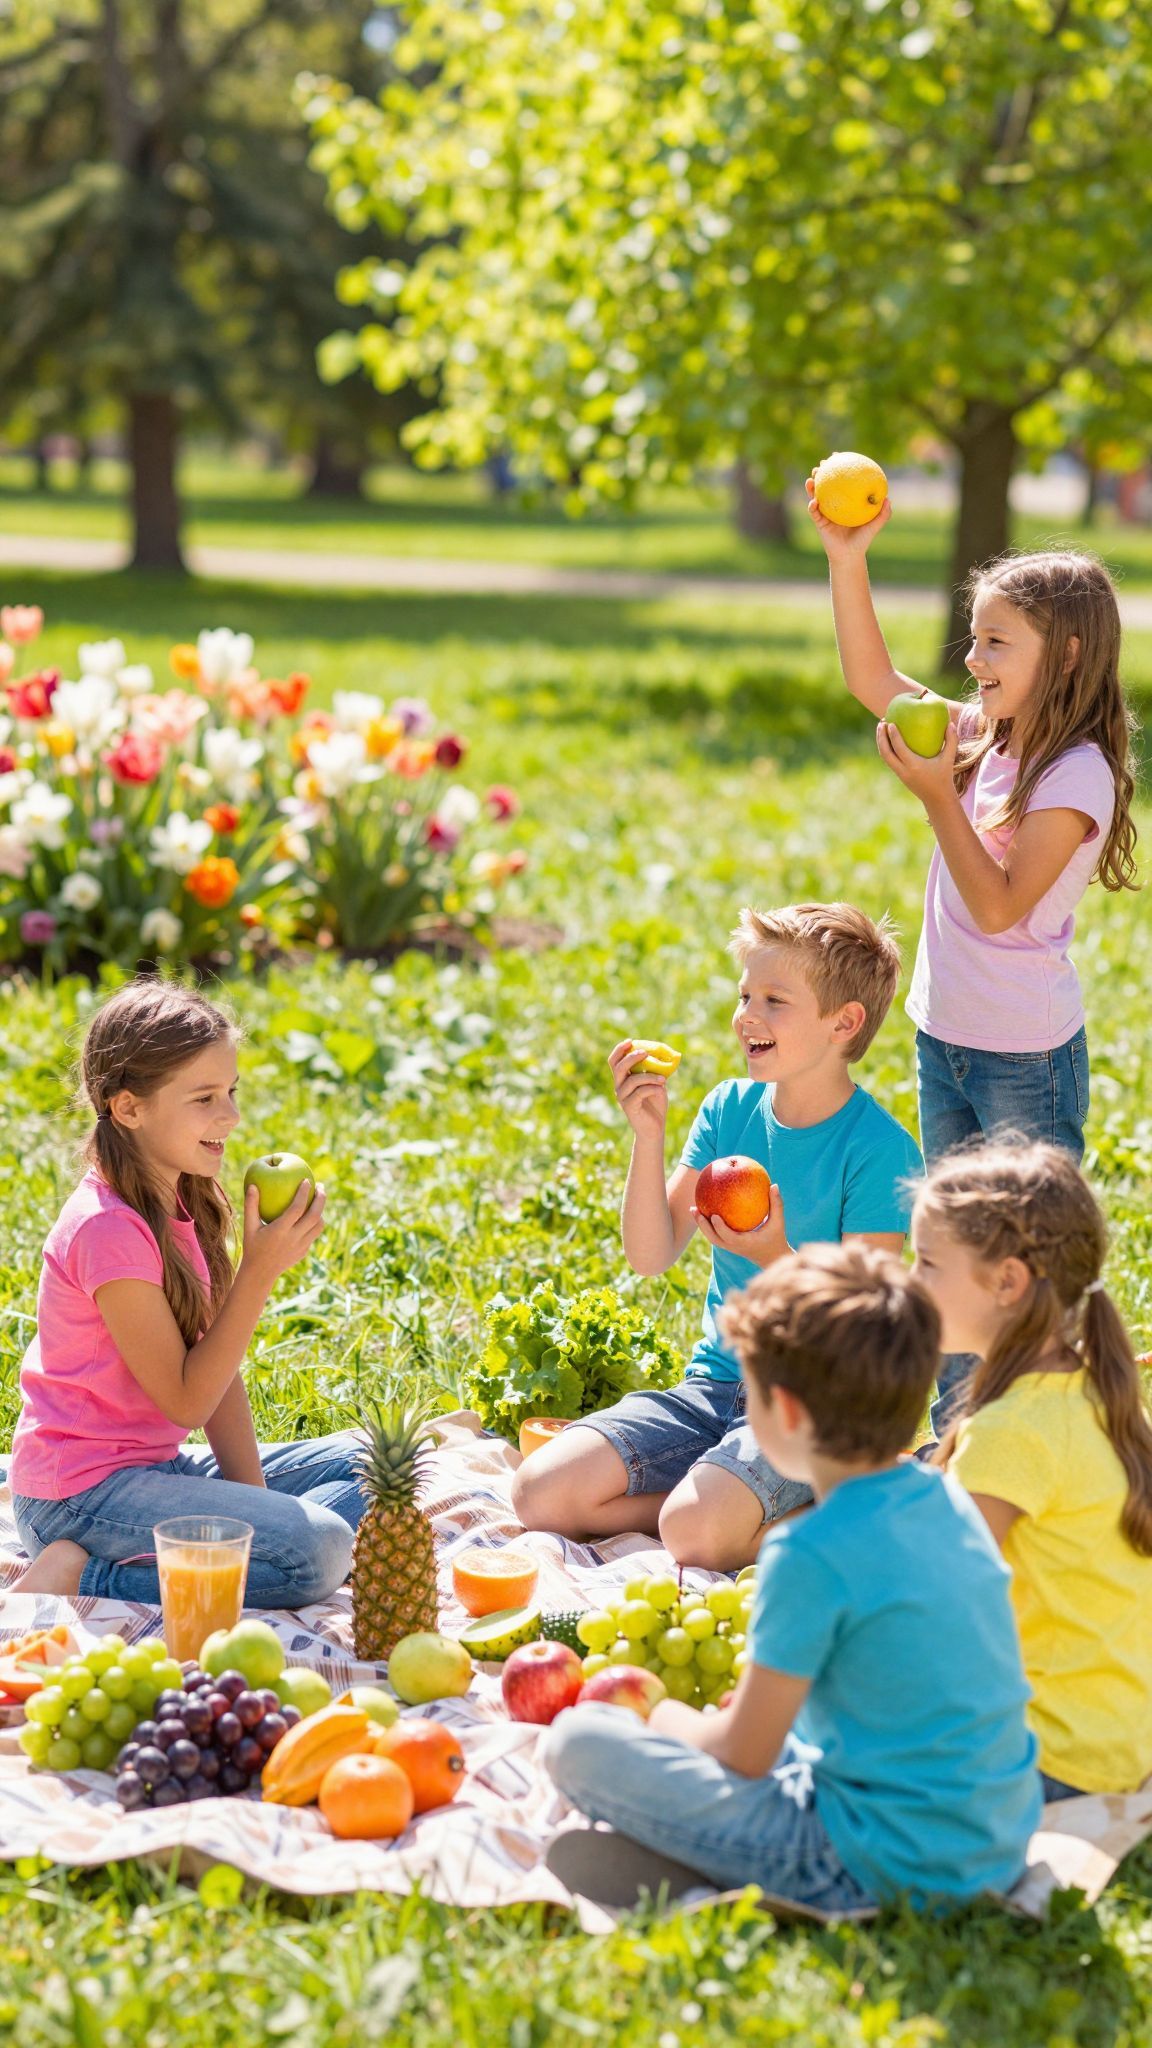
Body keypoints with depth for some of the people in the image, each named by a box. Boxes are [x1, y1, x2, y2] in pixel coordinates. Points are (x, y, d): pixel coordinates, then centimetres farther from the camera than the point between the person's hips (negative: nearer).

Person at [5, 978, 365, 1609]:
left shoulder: (186, 1204, 7)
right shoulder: (110, 1231, -21)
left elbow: (214, 1364, 4)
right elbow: (187, 1400, -17)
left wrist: (250, 1493, -6)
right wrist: (261, 1271, -21)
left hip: (154, 1467, 9)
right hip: (83, 1492, -9)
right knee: (317, 1550, -22)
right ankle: (83, 1578, -13)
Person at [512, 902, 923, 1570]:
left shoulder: (881, 1149, -12)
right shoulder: (728, 1110, 4)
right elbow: (651, 1256, -1)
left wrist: (777, 1259, -29)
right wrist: (648, 1136, -13)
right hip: (716, 1383, 6)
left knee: (696, 1530, -32)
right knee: (541, 1492, -12)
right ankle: (730, 1505, -1)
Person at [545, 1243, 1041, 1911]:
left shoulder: (812, 1554, -21)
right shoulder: (952, 1503, 3)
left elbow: (743, 1754, -11)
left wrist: (671, 1720, 9)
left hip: (888, 1868, -8)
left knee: (578, 1739, -8)